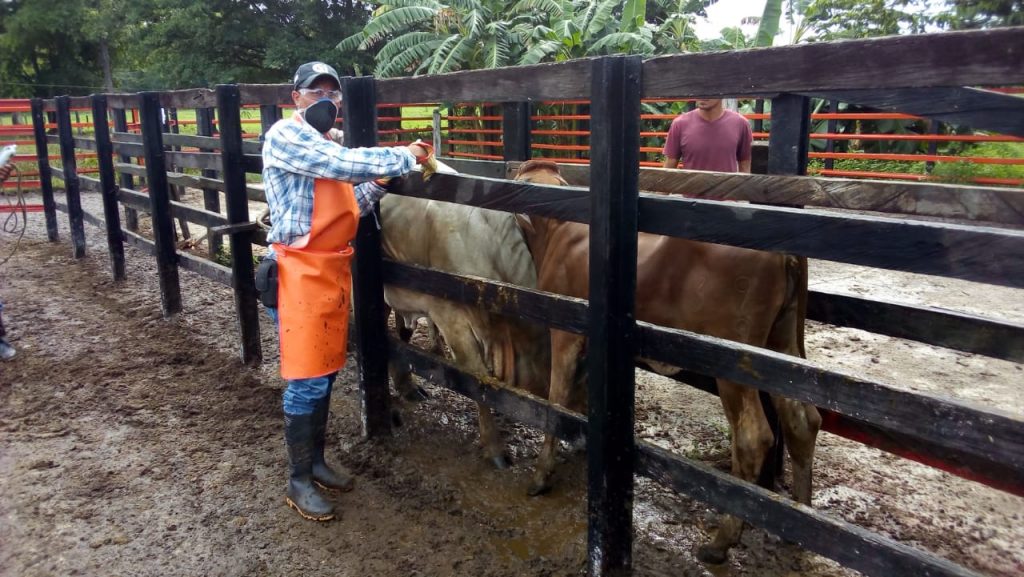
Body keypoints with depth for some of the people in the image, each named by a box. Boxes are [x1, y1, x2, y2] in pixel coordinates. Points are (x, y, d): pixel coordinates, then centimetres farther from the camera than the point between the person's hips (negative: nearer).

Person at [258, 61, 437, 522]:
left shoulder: (331, 144, 16)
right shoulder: (285, 135, -10)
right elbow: (345, 163, -24)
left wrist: (380, 181, 2)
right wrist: (406, 156, -17)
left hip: (334, 270, 8)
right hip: (300, 272, -8)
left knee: (326, 373, 15)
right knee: (306, 380, -2)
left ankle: (315, 462, 30)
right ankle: (298, 480, 12)